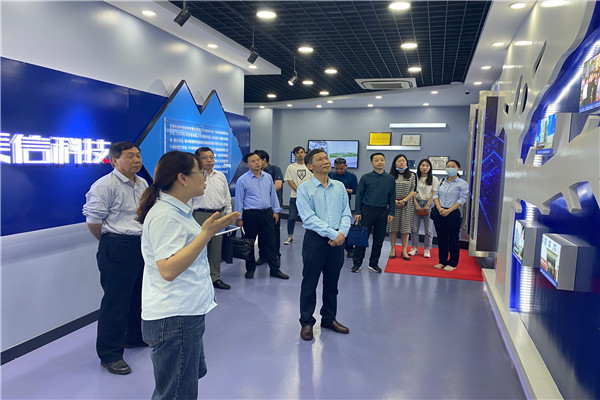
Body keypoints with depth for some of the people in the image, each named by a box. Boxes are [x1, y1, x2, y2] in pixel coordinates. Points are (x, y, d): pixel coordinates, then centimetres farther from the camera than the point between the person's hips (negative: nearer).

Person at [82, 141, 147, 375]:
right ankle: (109, 354, 13)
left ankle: (135, 336, 40)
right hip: (117, 250, -8)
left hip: (142, 246, 8)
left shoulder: (143, 184, 11)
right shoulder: (105, 186, -15)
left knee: (140, 295, 20)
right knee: (115, 301, -1)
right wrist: (111, 242, -1)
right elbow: (93, 221, -14)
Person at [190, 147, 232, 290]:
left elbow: (227, 197, 18)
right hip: (201, 215, -5)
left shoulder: (221, 176, 12)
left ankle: (215, 277, 24)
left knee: (216, 247, 12)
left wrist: (228, 214, 13)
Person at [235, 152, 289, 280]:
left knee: (270, 242, 7)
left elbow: (273, 195, 15)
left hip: (267, 213, 3)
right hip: (250, 215, -3)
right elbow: (239, 200, -3)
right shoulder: (242, 180, -5)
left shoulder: (268, 177, 8)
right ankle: (250, 269, 23)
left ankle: (275, 269, 15)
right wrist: (239, 218, -4)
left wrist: (276, 211, 10)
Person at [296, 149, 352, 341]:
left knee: (332, 283, 16)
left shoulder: (339, 187, 8)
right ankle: (307, 322, 20)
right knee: (309, 283, 5)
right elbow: (309, 218, -14)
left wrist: (342, 233, -12)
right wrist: (332, 234, -18)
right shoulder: (304, 188, -6)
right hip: (315, 239, -4)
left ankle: (329, 319, 32)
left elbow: (346, 213, 6)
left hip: (337, 240, 4)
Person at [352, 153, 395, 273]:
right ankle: (357, 263, 10)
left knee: (379, 239, 8)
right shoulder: (365, 178, -2)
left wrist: (391, 213, 4)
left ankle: (373, 263, 21)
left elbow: (392, 197, 9)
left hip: (382, 211, 3)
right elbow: (359, 195, 1)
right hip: (367, 210, -2)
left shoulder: (390, 179, 5)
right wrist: (357, 212, -4)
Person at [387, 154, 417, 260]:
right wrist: (394, 201, -12)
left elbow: (414, 190, 0)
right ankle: (393, 249, 12)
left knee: (405, 228, 1)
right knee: (393, 227, 2)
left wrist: (404, 200, -10)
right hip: (393, 204, 0)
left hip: (407, 205, 0)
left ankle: (404, 250, 9)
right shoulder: (390, 176, 4)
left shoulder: (412, 175, 5)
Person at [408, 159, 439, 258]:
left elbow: (434, 194, -1)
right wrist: (416, 204, -7)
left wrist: (427, 205, -9)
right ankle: (415, 248, 15)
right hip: (417, 203, 1)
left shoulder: (434, 179, 3)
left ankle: (427, 249, 12)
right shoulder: (415, 178, 5)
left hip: (428, 204, -1)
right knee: (414, 228, 3)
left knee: (428, 229, 1)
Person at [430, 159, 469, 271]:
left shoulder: (462, 184, -3)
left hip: (452, 213, -4)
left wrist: (448, 211, -16)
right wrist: (439, 208, -10)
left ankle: (452, 263, 13)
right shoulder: (442, 182, 12)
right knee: (441, 237, 10)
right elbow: (435, 195, 8)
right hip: (439, 213, 5)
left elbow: (462, 199, -9)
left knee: (453, 238, 1)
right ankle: (442, 261, 21)